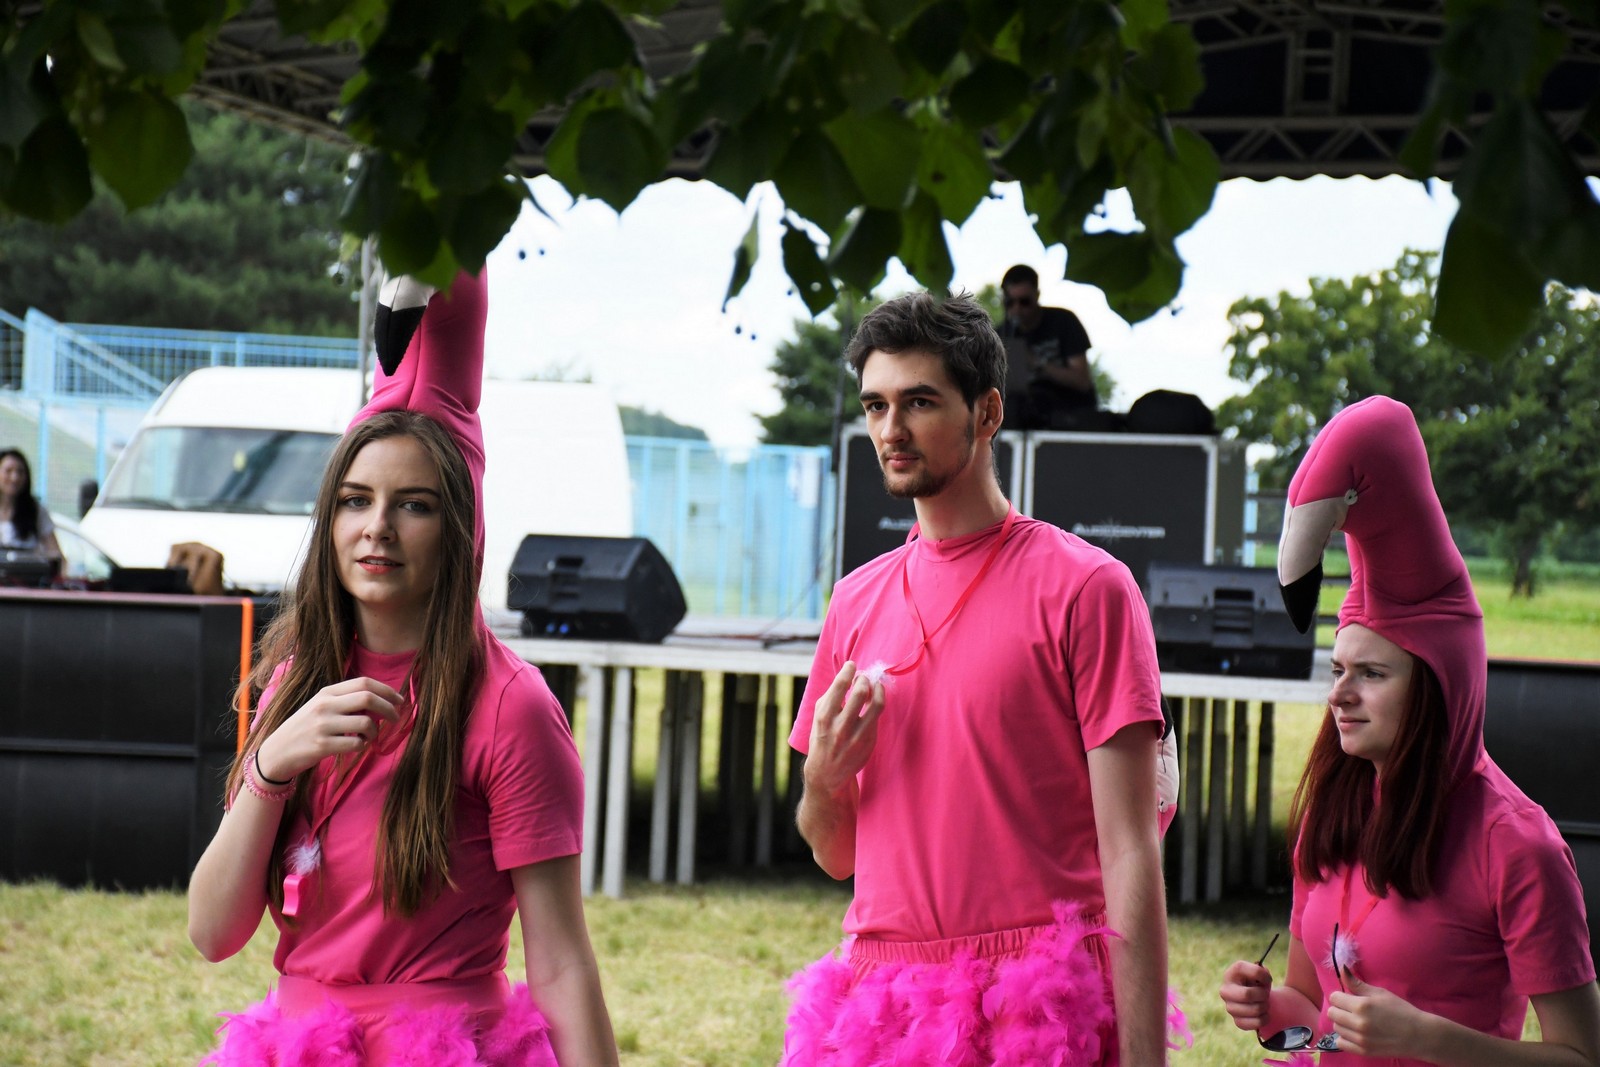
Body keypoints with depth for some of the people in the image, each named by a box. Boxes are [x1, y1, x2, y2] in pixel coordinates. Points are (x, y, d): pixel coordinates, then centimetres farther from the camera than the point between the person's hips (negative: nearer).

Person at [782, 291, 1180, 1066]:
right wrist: (823, 779, -3)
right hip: (879, 1004, 5)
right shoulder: (857, 601, 12)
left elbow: (1128, 853, -9)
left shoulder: (1081, 587, -4)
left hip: (1037, 1004, -4)